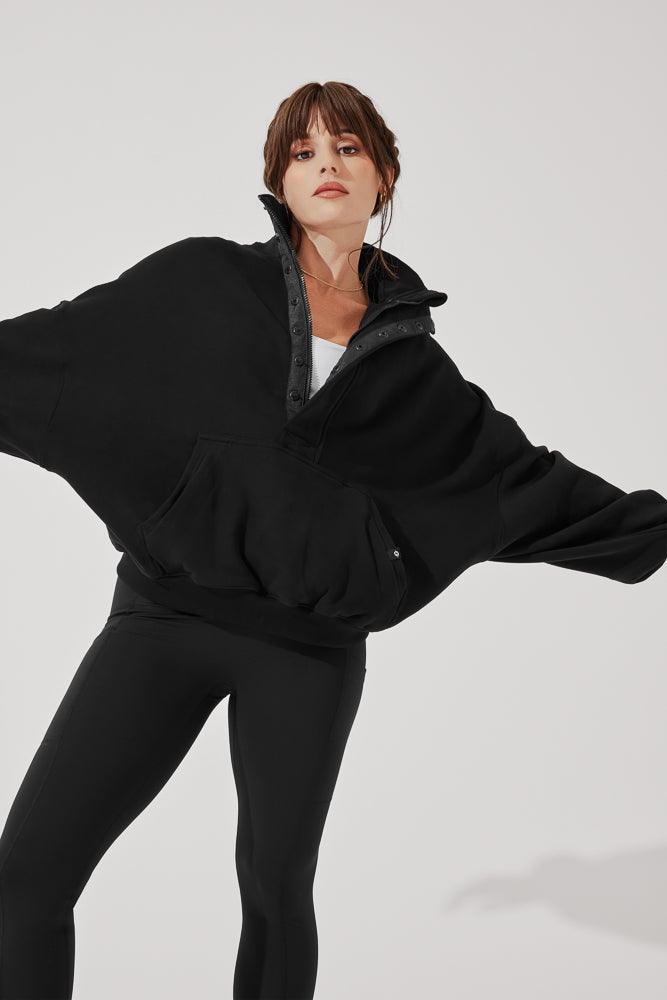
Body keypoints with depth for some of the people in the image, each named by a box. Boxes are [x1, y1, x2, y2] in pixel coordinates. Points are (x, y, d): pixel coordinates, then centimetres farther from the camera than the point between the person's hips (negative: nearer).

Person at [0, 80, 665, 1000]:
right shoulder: (203, 284, 5)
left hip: (310, 643, 1)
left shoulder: (406, 356, 10)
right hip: (167, 612, -1)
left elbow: (519, 474, 16)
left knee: (276, 887, 9)